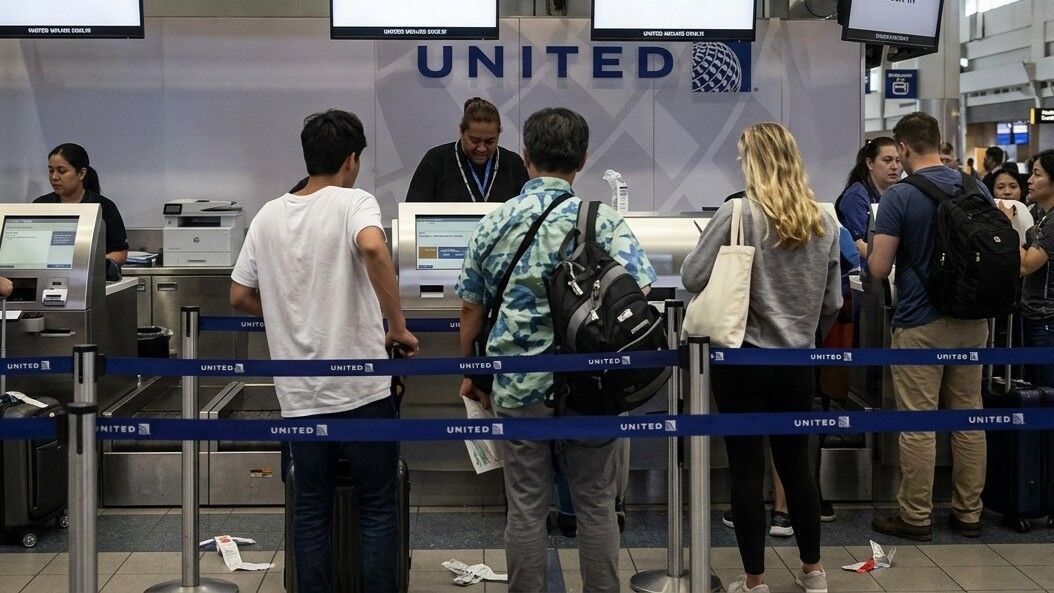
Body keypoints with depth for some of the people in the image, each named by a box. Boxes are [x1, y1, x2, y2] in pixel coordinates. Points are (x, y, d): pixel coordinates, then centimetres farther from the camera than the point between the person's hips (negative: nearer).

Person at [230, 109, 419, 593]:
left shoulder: (268, 216, 8)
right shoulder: (352, 202, -7)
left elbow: (239, 297, 13)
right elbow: (372, 248, -29)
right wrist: (397, 326, -20)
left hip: (300, 391, 4)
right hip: (360, 386, -4)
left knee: (311, 510, 12)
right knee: (377, 508, 7)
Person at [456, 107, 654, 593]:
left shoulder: (494, 224, 1)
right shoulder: (602, 220, -7)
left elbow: (471, 308, 6)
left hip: (518, 388, 1)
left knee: (526, 509, 9)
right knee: (596, 505, 10)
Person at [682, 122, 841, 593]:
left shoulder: (738, 214, -13)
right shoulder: (823, 223, 2)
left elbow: (692, 278, -11)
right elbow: (833, 302, 8)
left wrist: (729, 276, 9)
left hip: (743, 358, -5)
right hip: (798, 361, 5)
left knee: (747, 470, 4)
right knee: (796, 464, 17)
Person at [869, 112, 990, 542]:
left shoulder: (900, 197, -13)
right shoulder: (977, 189, 4)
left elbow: (879, 269, -14)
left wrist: (871, 250, 8)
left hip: (920, 323, -6)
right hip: (972, 319, 6)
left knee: (918, 425, 1)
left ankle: (915, 517, 8)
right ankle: (968, 513, 18)